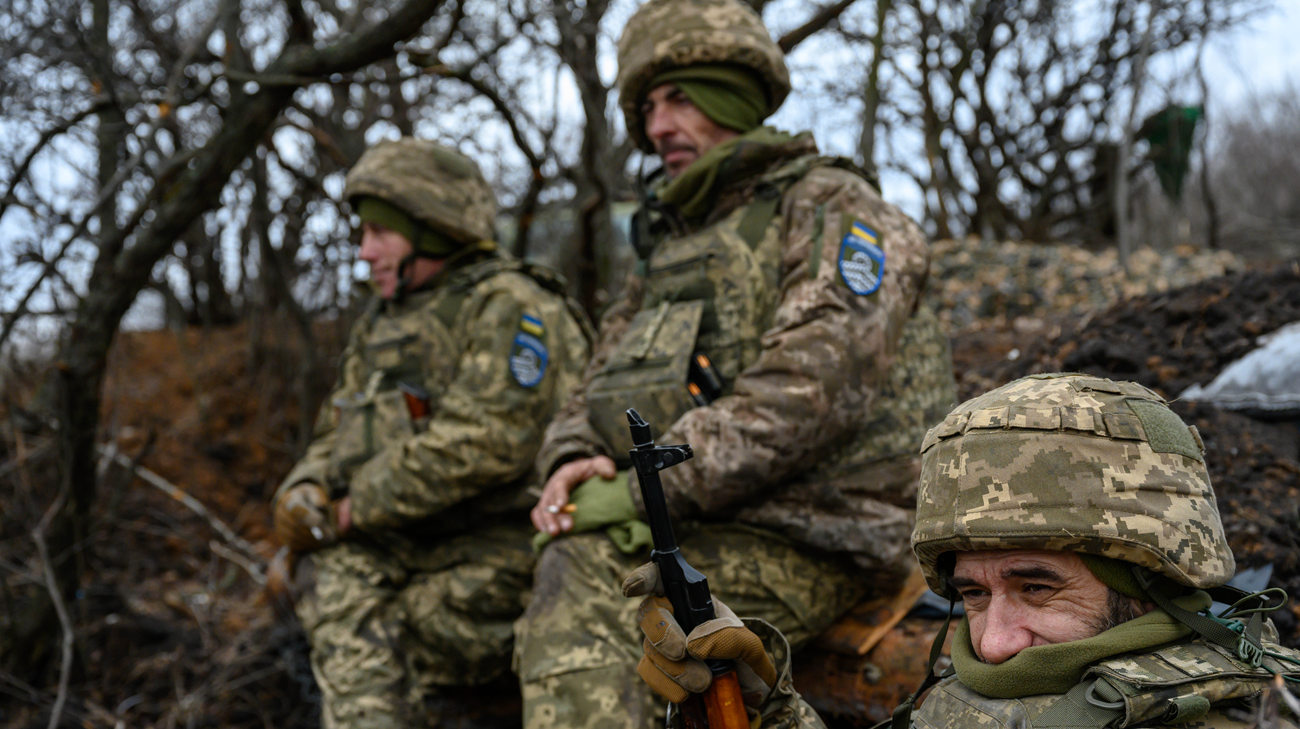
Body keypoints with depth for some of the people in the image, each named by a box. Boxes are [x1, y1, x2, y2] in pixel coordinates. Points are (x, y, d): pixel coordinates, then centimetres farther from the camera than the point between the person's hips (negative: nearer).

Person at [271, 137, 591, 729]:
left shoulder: (510, 307, -8)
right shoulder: (380, 326, 19)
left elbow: (480, 442, -21)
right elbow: (335, 439, 19)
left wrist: (354, 511, -16)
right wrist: (305, 494, -4)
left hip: (493, 556, -7)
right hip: (397, 550, 7)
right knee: (338, 575, -21)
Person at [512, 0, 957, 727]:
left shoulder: (833, 211, -2)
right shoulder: (671, 240, 24)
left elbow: (807, 394, -17)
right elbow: (600, 390, 18)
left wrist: (646, 487, -20)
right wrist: (575, 461, -6)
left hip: (810, 541, -8)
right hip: (704, 526, 8)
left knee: (584, 574, -28)